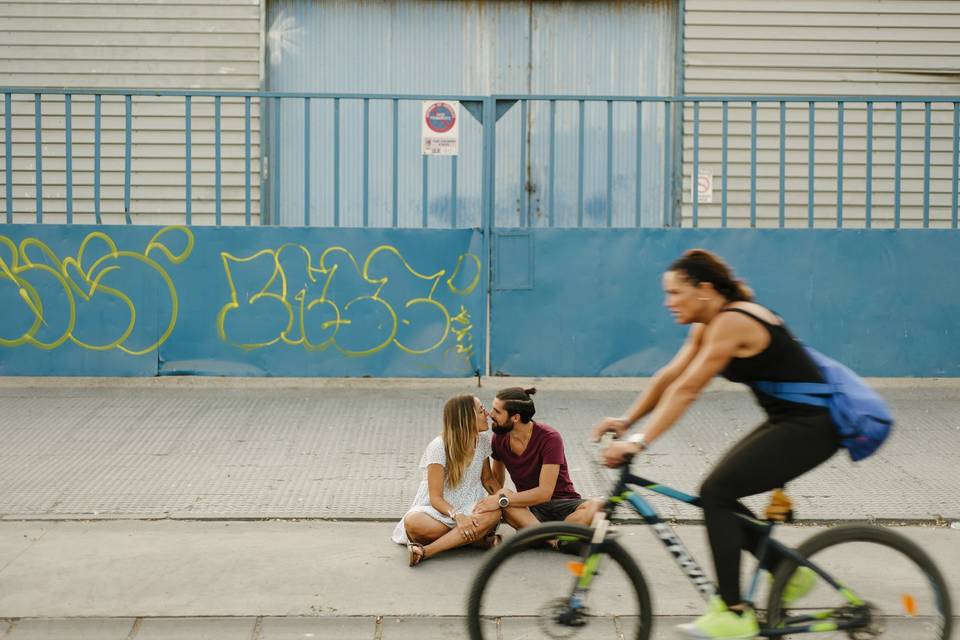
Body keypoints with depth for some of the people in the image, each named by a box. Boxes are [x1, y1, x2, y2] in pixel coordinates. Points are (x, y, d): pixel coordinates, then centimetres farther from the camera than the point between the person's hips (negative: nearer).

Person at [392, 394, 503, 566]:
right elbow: (435, 497, -15)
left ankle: (426, 551, -33)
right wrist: (457, 516, -35)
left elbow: (487, 479, 14)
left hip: (469, 509, 4)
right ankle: (478, 539, -27)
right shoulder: (439, 447, -15)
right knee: (412, 522, -38)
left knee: (494, 513, -33)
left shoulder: (482, 440, 2)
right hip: (438, 509, -4)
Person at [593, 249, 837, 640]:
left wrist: (639, 442, -28)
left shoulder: (731, 322, -20)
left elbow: (686, 390, -26)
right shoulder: (708, 326, 10)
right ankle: (789, 573, 20)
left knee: (717, 492, -15)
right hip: (788, 421, 10)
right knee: (719, 494, 6)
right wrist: (626, 420, 0)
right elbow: (669, 377, 9)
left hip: (811, 425, -10)